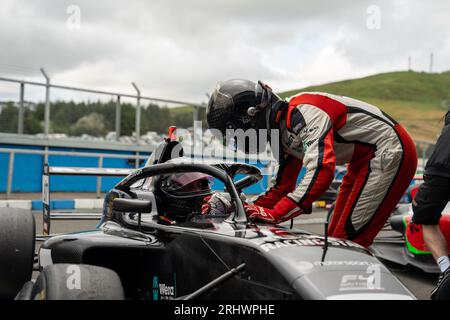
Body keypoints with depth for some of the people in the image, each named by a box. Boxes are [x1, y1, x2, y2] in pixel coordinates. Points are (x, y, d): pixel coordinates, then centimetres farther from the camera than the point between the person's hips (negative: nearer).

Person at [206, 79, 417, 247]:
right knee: (336, 238, 9)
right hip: (365, 160, 10)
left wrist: (275, 214, -37)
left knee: (349, 240, -14)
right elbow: (282, 187, 11)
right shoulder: (282, 132, 6)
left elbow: (321, 171, -37)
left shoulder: (302, 112, -25)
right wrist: (250, 210, -3)